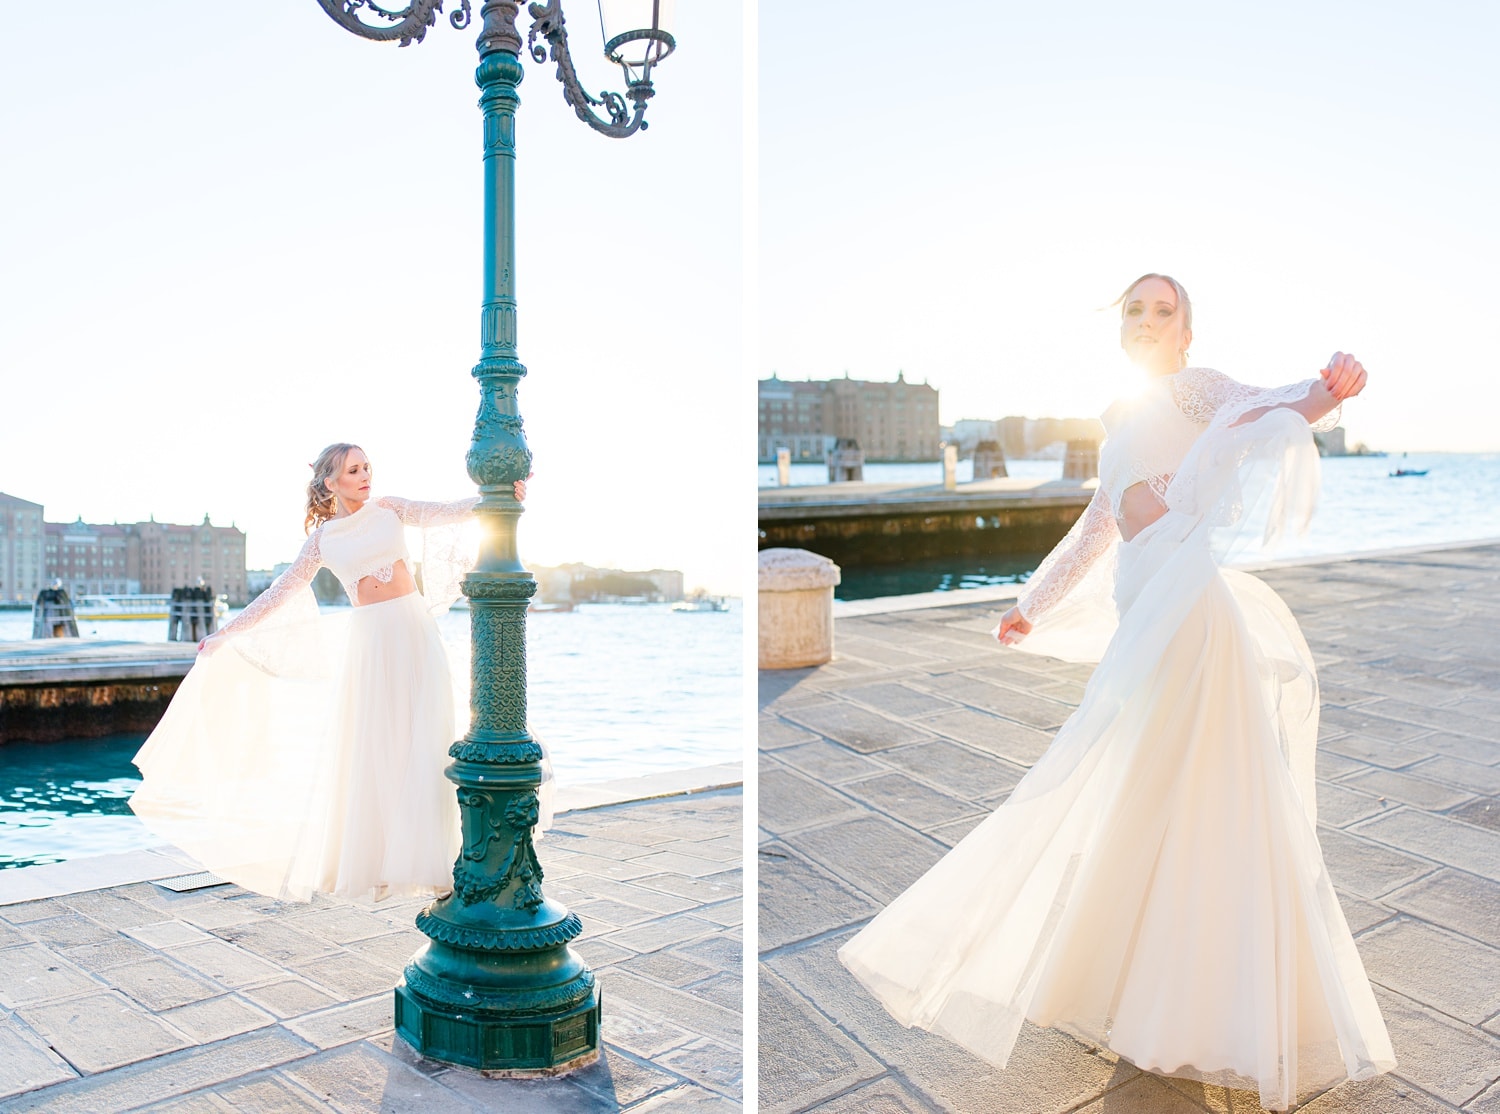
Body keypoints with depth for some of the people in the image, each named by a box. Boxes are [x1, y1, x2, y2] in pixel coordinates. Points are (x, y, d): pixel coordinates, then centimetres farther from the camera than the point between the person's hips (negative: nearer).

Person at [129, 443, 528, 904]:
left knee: (422, 745, -2)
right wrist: (226, 634, 12)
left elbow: (442, 514, -5)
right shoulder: (322, 540, 8)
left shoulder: (388, 508, 8)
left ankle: (421, 856, 5)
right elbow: (279, 594, 12)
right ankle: (366, 857, 11)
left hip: (414, 633, 0)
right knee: (367, 750, 1)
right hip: (369, 641, 0)